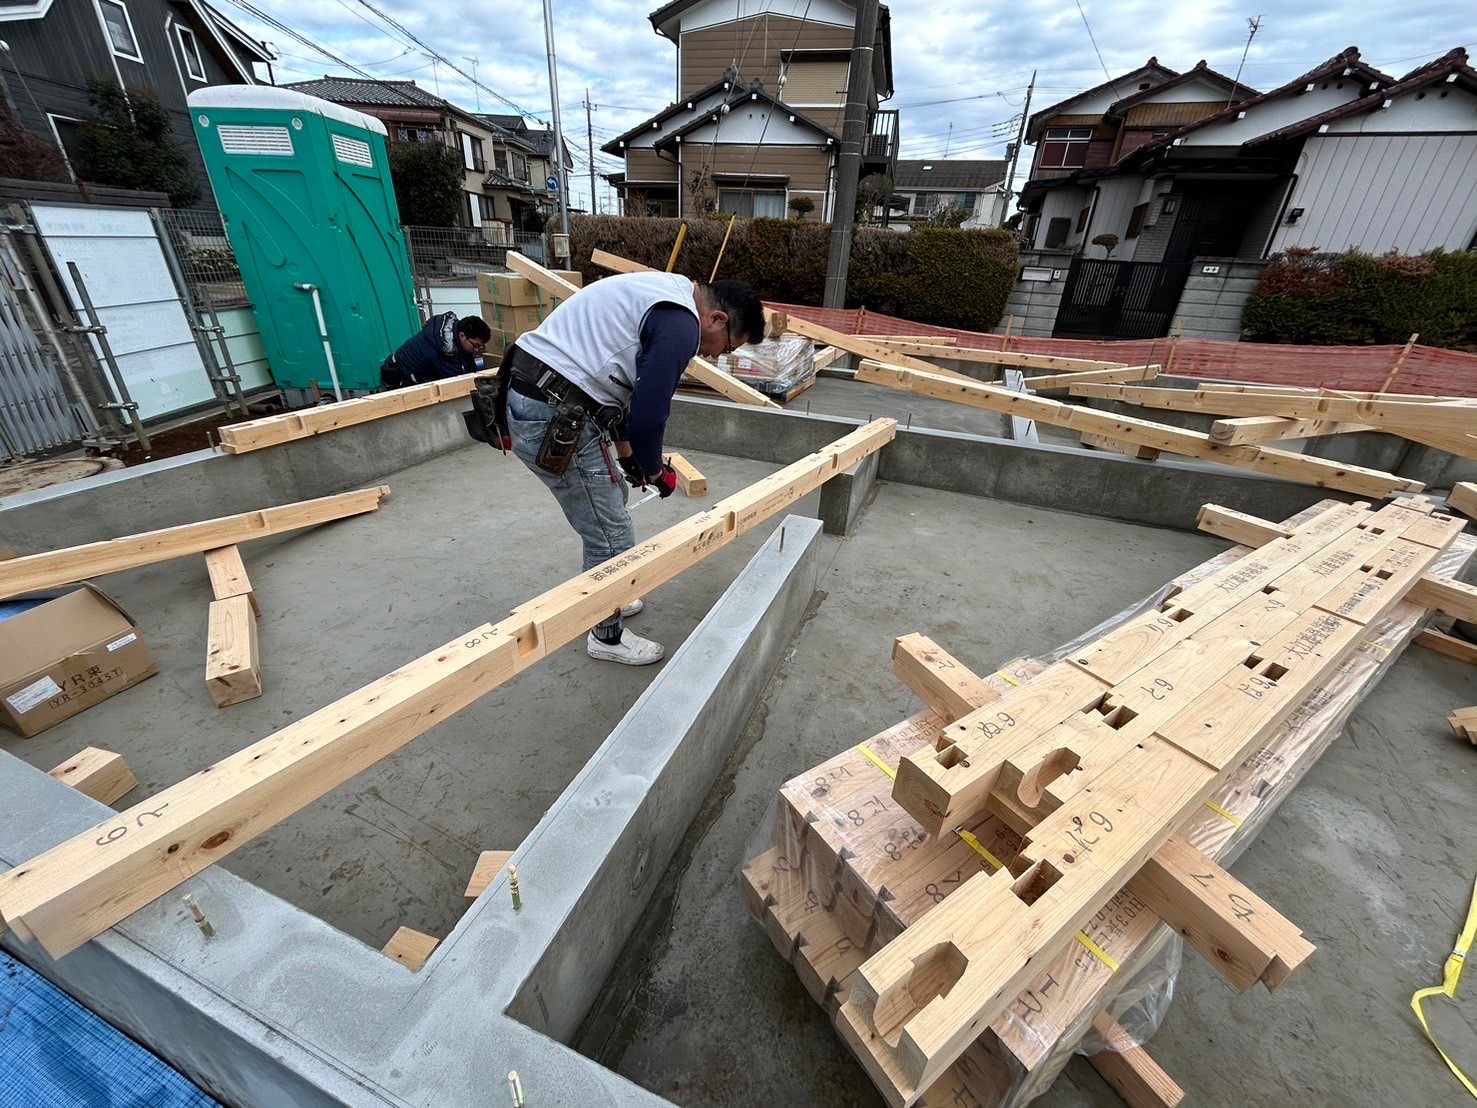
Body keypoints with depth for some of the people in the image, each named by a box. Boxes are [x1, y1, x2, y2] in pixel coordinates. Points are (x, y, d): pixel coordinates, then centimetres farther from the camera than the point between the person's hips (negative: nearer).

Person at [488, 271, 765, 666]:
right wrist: (655, 470, 4)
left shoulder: (665, 294, 19)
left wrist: (626, 453, 27)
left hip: (532, 395, 11)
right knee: (612, 538, 1)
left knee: (612, 497, 24)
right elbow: (648, 414, -17)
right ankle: (608, 636, 23)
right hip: (555, 419, -11)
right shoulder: (681, 324, -14)